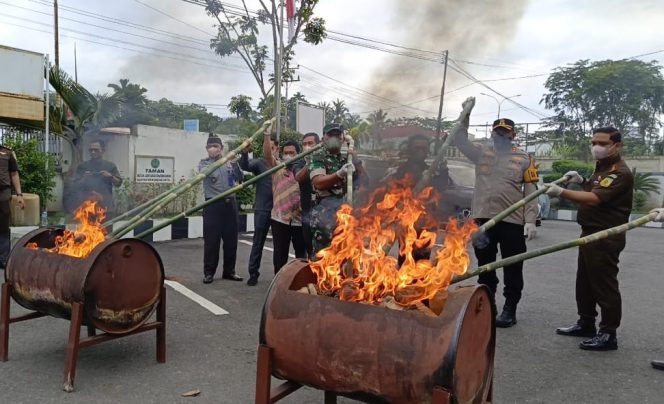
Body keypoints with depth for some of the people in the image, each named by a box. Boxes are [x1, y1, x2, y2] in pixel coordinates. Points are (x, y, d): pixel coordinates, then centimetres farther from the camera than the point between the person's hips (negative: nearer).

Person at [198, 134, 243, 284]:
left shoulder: (229, 162, 11)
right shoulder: (203, 163, 3)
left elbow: (239, 178, 1)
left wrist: (235, 164, -17)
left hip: (230, 203, 3)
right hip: (213, 205, -3)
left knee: (231, 240, 7)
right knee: (211, 240, -3)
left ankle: (229, 271, 18)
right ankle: (209, 272, 7)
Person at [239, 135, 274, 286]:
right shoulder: (259, 163, 2)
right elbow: (245, 166, -16)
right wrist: (245, 153, -34)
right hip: (262, 209, -1)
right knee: (258, 242, 3)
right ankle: (253, 273, 11)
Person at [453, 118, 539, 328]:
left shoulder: (524, 159, 4)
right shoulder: (481, 153, 9)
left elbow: (530, 192, 0)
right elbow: (460, 140, -2)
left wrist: (530, 221, -8)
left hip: (513, 221, -2)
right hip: (483, 219, 2)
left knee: (512, 269, 5)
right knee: (485, 266, 12)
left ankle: (510, 309, 18)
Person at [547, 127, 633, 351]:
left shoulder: (620, 172, -18)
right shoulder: (602, 167, 15)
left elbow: (594, 199, -29)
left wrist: (562, 192, -35)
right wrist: (582, 181, 12)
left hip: (606, 238, -11)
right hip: (590, 233, 11)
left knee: (604, 285, -5)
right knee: (585, 282, 17)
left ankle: (608, 334, 3)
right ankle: (586, 323, 29)